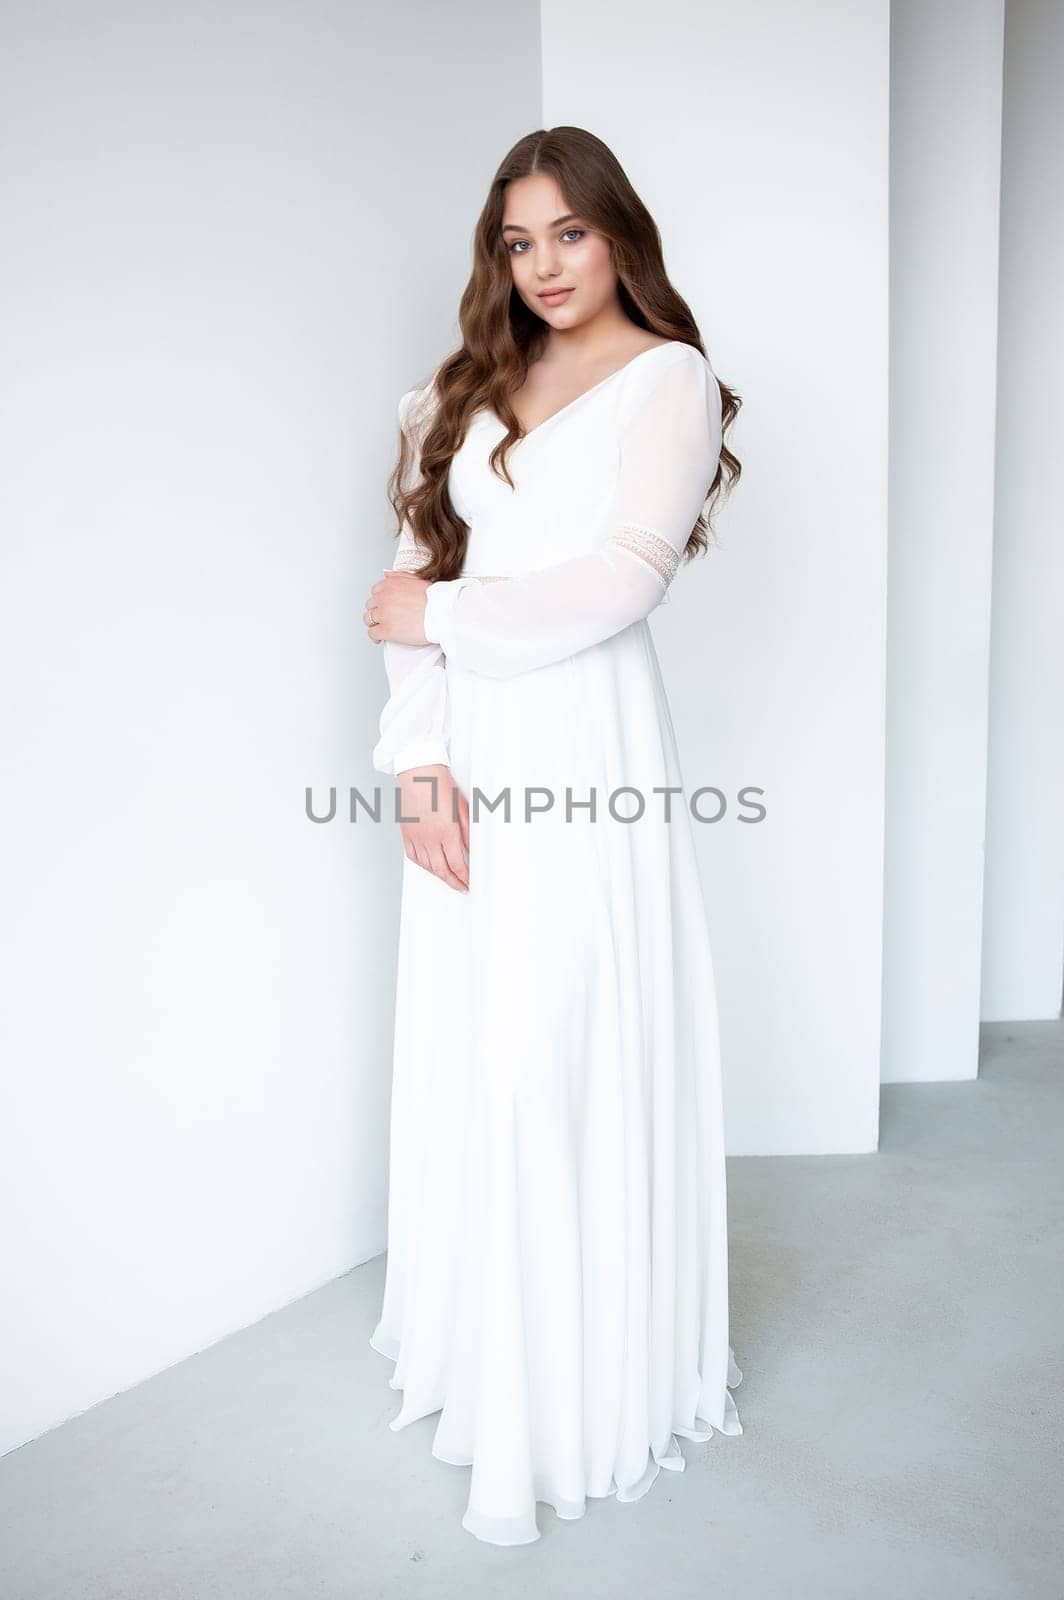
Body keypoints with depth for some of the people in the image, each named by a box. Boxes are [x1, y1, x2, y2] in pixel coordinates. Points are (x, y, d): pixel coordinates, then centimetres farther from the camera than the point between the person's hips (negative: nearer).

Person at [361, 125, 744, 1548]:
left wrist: (442, 616, -4)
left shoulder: (669, 377, 3)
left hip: (586, 742, -5)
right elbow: (425, 576, 8)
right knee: (469, 1054, 8)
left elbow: (618, 584, -10)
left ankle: (585, 1377, 19)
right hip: (472, 756, 5)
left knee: (569, 1057, -2)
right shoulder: (476, 389, 18)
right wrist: (420, 754, -5)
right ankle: (487, 1342, 29)